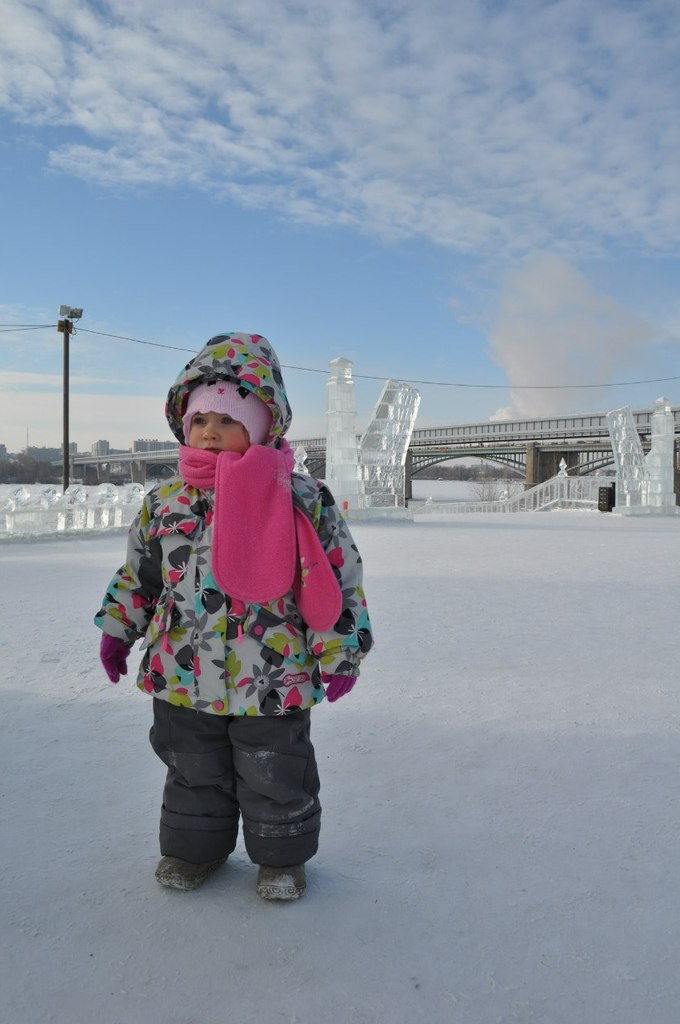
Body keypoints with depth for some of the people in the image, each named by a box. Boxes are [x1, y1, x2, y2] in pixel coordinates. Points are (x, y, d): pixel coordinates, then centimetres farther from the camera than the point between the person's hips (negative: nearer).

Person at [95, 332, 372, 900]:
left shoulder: (304, 499, -13)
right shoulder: (164, 501, -1)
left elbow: (340, 579, -8)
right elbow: (137, 573, 13)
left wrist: (339, 653, -6)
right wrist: (118, 630, 14)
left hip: (272, 680, -3)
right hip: (182, 677, 4)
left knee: (275, 778, 14)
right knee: (193, 773, 22)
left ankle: (281, 856, 39)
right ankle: (195, 846, 45)